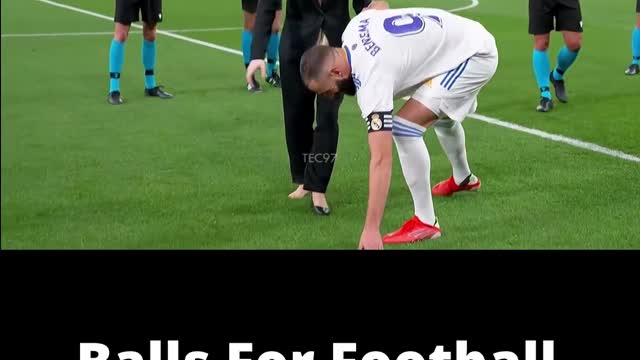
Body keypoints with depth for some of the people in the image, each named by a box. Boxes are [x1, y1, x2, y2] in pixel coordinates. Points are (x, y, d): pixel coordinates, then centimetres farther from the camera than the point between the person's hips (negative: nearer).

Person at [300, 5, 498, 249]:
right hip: (471, 38, 10)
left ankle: (425, 222, -9)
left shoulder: (372, 78, -30)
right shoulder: (355, 28, -7)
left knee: (403, 128, -20)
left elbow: (380, 159, -34)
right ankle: (463, 178, 65)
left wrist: (371, 229, -35)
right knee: (441, 115, 36)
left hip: (473, 56, -10)